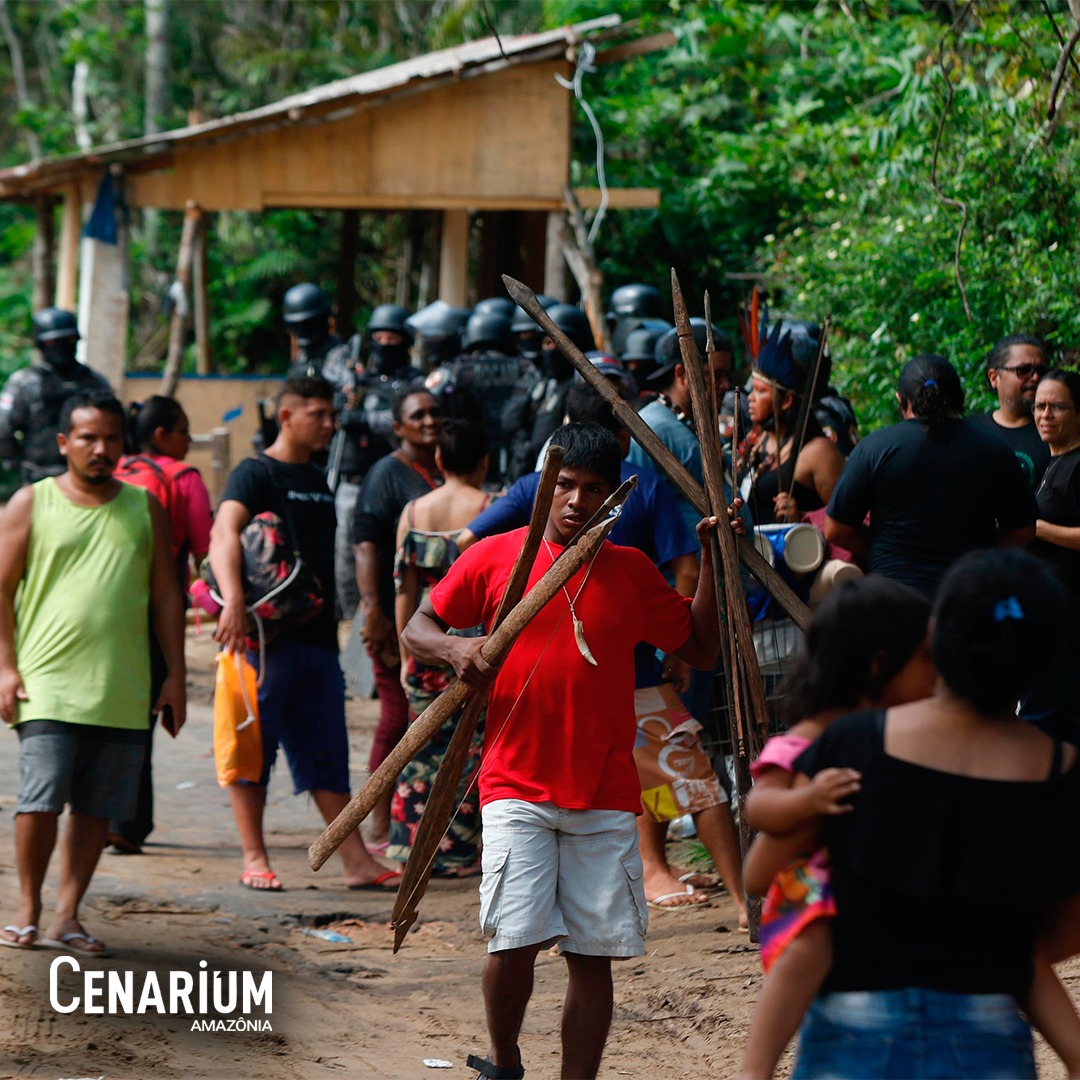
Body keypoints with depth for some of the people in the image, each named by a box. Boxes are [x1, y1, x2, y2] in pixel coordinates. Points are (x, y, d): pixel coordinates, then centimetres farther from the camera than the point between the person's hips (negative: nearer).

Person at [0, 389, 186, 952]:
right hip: (48, 683, -3)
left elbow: (166, 595, 14)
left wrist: (175, 676, 8)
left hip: (124, 693, 3)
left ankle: (67, 916, 10)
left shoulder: (143, 509, 13)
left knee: (96, 809, 3)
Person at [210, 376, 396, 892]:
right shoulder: (256, 473, -7)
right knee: (254, 746, 0)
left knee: (327, 752, 8)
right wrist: (233, 600, -37)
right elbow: (224, 532, -23)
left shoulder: (318, 481, 18)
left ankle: (355, 859, 7)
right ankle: (254, 859, 6)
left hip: (317, 636, 7)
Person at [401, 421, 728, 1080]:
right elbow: (417, 630, 9)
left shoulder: (632, 572, 10)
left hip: (605, 797, 2)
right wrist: (456, 649, -12)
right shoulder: (494, 557, 4)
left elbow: (702, 649, 14)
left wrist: (713, 560, 6)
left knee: (593, 956, 0)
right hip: (517, 786, -2)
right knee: (515, 942, -11)